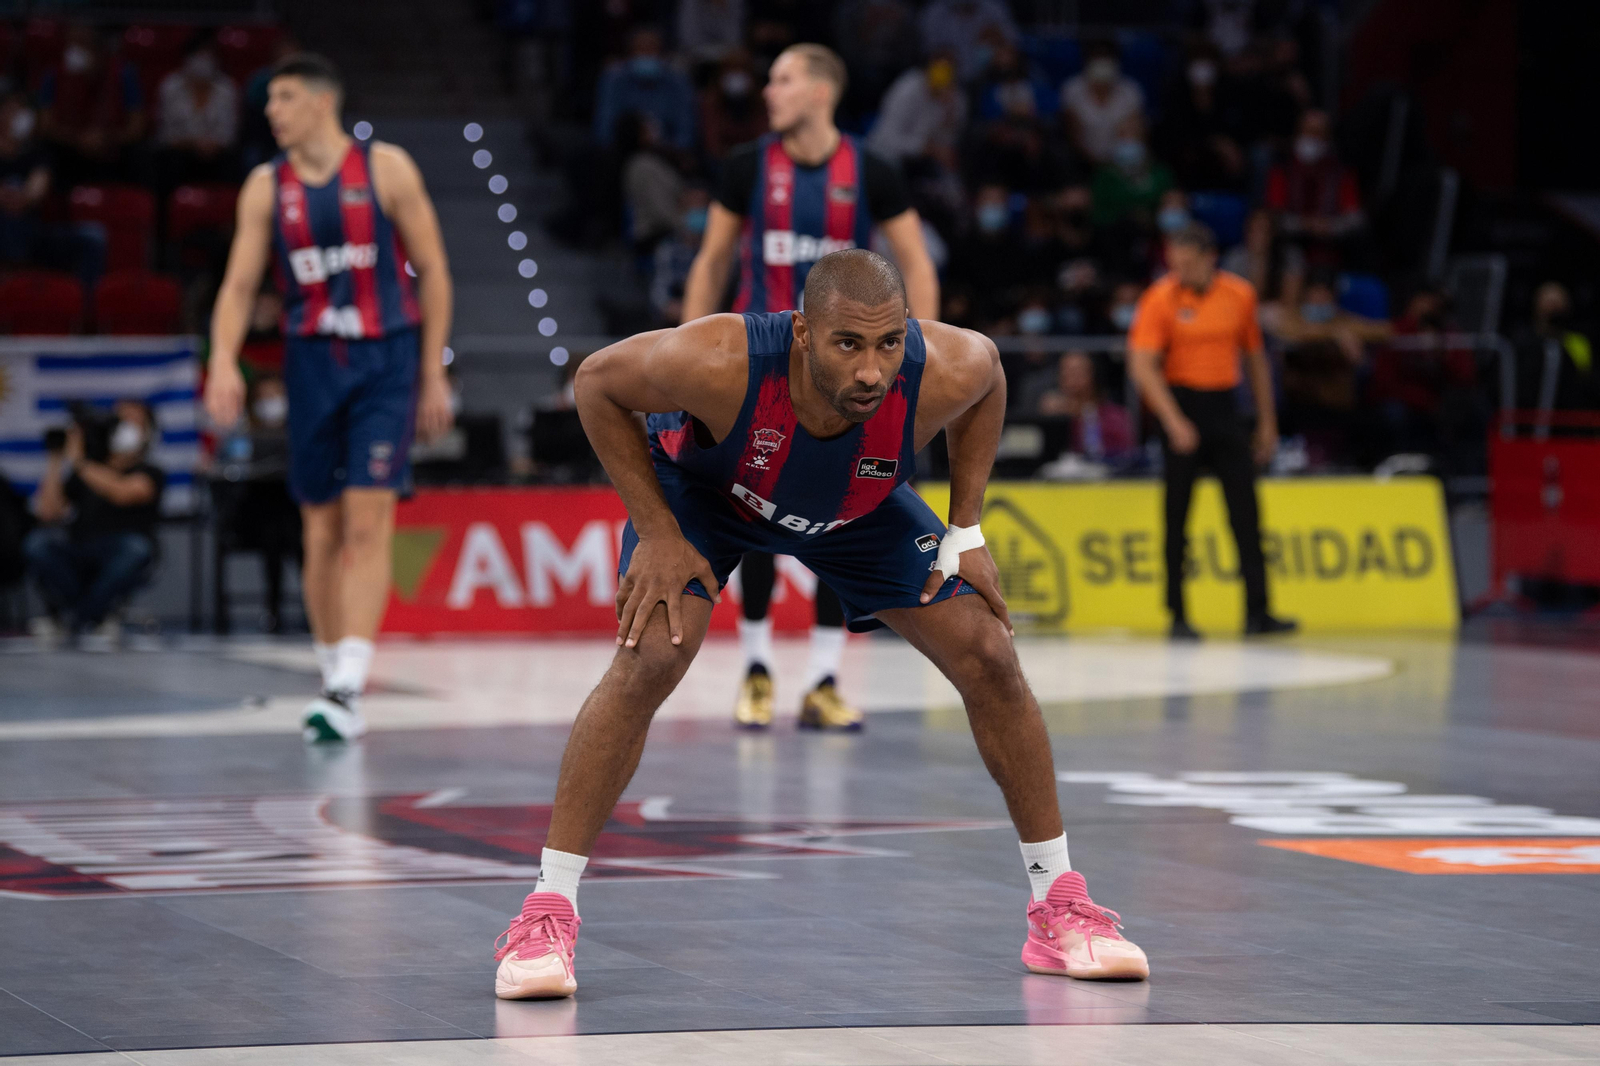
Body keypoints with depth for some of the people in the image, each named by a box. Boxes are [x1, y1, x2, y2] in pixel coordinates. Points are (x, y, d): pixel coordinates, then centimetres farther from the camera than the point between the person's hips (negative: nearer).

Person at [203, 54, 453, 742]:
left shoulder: (385, 169, -3)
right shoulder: (266, 187, 6)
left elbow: (433, 271, 1)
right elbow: (239, 284, 3)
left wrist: (433, 373, -1)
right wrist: (224, 362, -14)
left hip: (385, 359, -4)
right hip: (312, 362, 4)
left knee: (367, 524, -13)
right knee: (321, 531, 7)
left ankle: (349, 687, -19)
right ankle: (333, 676, 19)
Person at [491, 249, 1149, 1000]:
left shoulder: (943, 374, -37)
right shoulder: (720, 366, -43)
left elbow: (988, 372, -10)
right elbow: (597, 381, -23)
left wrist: (965, 530, -10)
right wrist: (656, 533, -23)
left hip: (859, 504, 3)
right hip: (704, 487, -3)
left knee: (989, 660, -5)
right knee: (648, 662, -25)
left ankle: (1059, 910, 11)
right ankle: (545, 916, -15)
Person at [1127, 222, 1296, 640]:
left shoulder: (1240, 294, 4)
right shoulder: (1160, 299, -7)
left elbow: (1256, 358, 14)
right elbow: (1142, 366, -14)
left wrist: (1267, 422, 14)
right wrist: (1173, 420, -23)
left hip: (1224, 407, 3)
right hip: (1181, 405, -3)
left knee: (1246, 510, -1)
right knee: (1177, 513, -1)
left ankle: (1257, 611, 1)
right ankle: (1178, 616, 6)